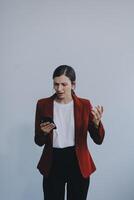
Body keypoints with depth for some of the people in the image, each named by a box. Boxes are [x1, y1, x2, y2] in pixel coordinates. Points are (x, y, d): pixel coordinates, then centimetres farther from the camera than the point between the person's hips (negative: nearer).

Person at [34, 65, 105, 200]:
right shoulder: (43, 104, -3)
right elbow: (38, 142, 3)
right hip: (53, 163, 0)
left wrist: (97, 122, -22)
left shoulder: (85, 105, -3)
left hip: (79, 163, 0)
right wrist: (44, 132, -19)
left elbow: (98, 140, -4)